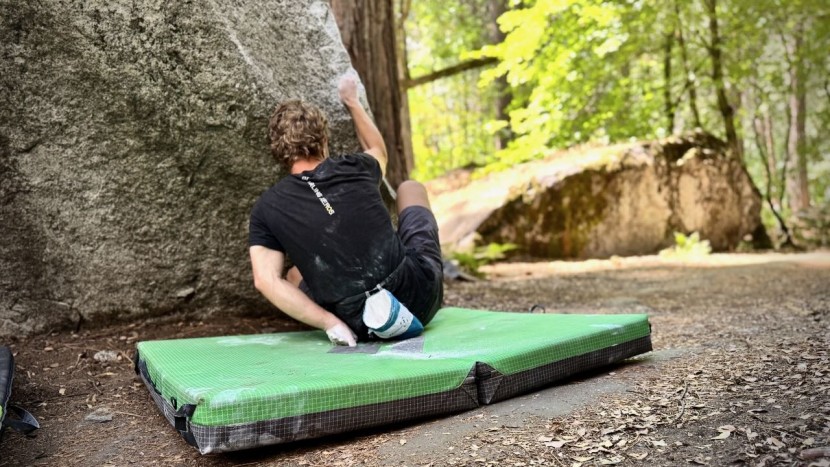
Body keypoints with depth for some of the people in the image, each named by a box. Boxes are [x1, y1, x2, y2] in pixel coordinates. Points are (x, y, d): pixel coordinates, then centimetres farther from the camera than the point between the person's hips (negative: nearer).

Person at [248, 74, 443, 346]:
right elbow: (379, 151, 29)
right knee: (411, 188, 28)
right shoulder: (353, 169, 4)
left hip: (362, 326, 0)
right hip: (421, 297, 1)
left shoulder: (266, 208, 2)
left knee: (294, 276, 34)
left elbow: (266, 280, -10)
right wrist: (352, 102, 43)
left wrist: (331, 324, -11)